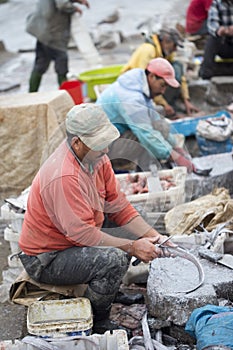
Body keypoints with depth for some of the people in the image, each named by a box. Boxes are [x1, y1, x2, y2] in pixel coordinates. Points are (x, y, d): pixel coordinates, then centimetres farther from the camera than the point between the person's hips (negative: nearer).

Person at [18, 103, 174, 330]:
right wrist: (132, 247, -23)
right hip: (45, 260, -9)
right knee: (115, 259, -28)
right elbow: (83, 233, -30)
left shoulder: (96, 157, -3)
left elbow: (118, 207, 2)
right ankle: (91, 322, -5)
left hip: (75, 240, 9)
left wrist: (152, 235, -9)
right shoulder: (63, 177, -31)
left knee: (137, 236, 8)